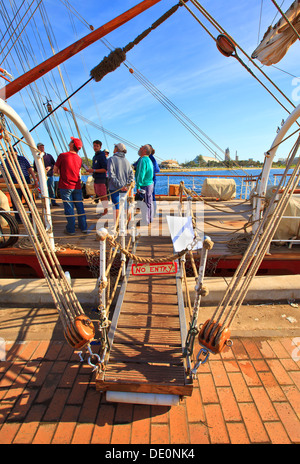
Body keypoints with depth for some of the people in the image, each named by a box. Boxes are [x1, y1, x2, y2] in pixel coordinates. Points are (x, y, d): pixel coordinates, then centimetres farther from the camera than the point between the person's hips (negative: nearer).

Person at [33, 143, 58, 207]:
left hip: (50, 175, 3)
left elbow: (54, 164, 10)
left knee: (52, 190, 8)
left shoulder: (49, 156, 11)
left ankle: (53, 202, 19)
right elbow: (35, 168, 3)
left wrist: (50, 167, -10)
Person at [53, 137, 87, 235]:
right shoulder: (79, 158, 7)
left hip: (65, 186, -4)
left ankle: (70, 230, 8)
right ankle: (84, 227, 16)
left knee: (69, 208, 1)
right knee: (80, 206, 10)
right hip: (77, 186, 4)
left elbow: (55, 171, -2)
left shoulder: (62, 156, -7)